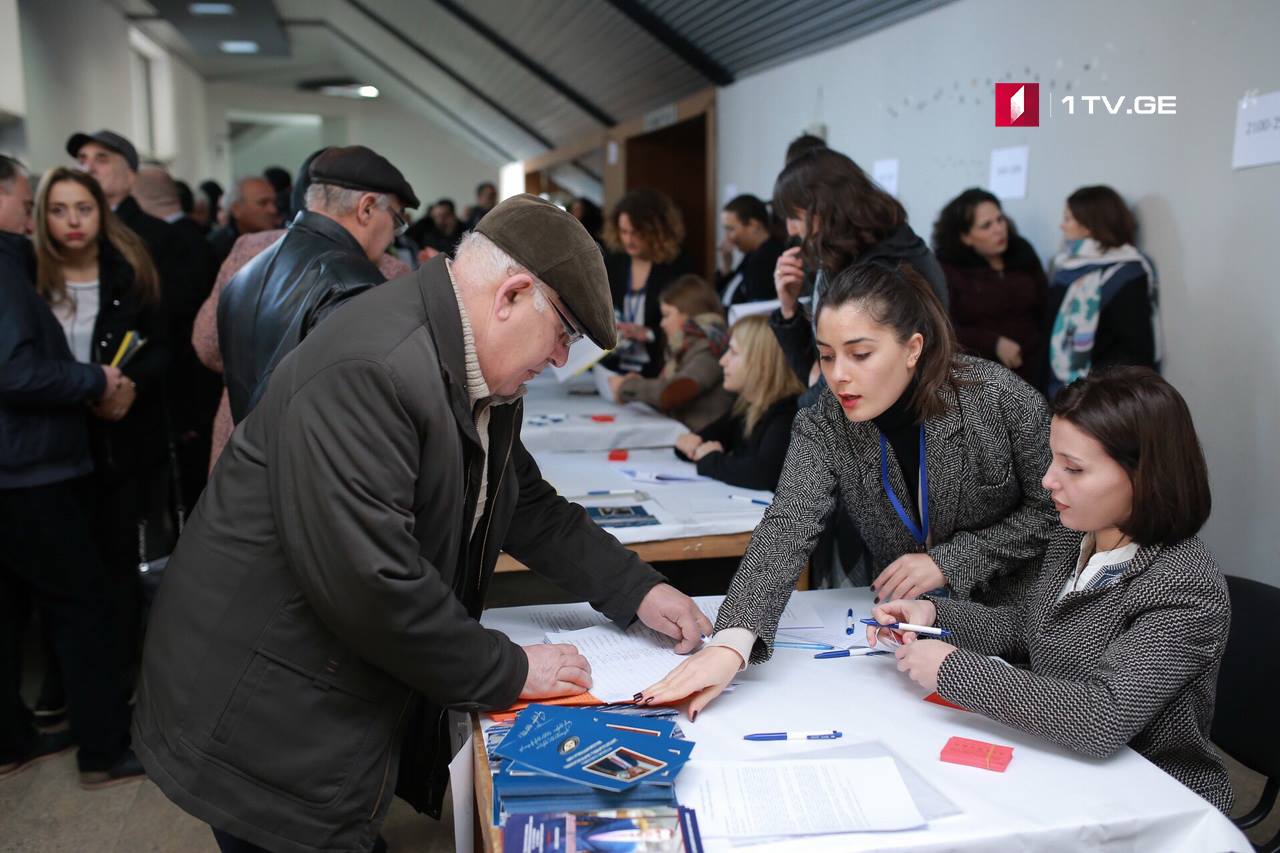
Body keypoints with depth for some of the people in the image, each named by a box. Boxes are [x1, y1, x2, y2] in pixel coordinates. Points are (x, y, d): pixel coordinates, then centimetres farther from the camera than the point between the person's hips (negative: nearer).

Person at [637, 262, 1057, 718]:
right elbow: (787, 527, -28)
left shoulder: (1001, 398, -18)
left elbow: (1051, 509, -8)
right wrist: (731, 642, -44)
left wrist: (949, 561, -20)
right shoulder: (823, 425, -15)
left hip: (1012, 617, -2)